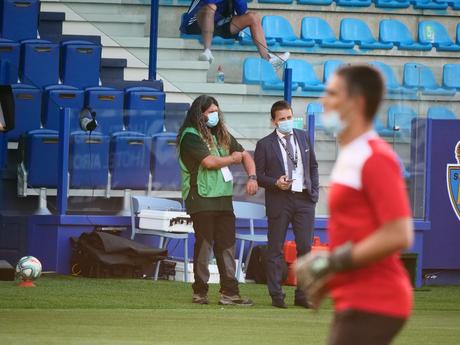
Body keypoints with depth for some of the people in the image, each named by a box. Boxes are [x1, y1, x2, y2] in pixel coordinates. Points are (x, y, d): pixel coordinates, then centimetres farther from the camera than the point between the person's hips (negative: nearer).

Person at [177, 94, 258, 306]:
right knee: (204, 245, -4)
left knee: (227, 245, 4)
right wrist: (232, 159, -1)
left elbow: (245, 155, 20)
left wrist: (252, 176, 1)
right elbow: (209, 161, -18)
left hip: (223, 199, 7)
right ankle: (200, 292, 3)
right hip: (201, 199, -7)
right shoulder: (190, 136, -7)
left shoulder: (222, 136, 18)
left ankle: (229, 292, 4)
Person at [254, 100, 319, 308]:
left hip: (304, 199, 3)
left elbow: (313, 166, 19)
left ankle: (303, 295, 8)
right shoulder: (265, 145, -1)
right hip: (279, 200, -3)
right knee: (276, 250, 1)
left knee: (305, 248, 2)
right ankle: (276, 295, 6)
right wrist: (275, 183, -17)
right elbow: (258, 174, -1)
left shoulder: (303, 137, 11)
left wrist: (314, 190, 9)